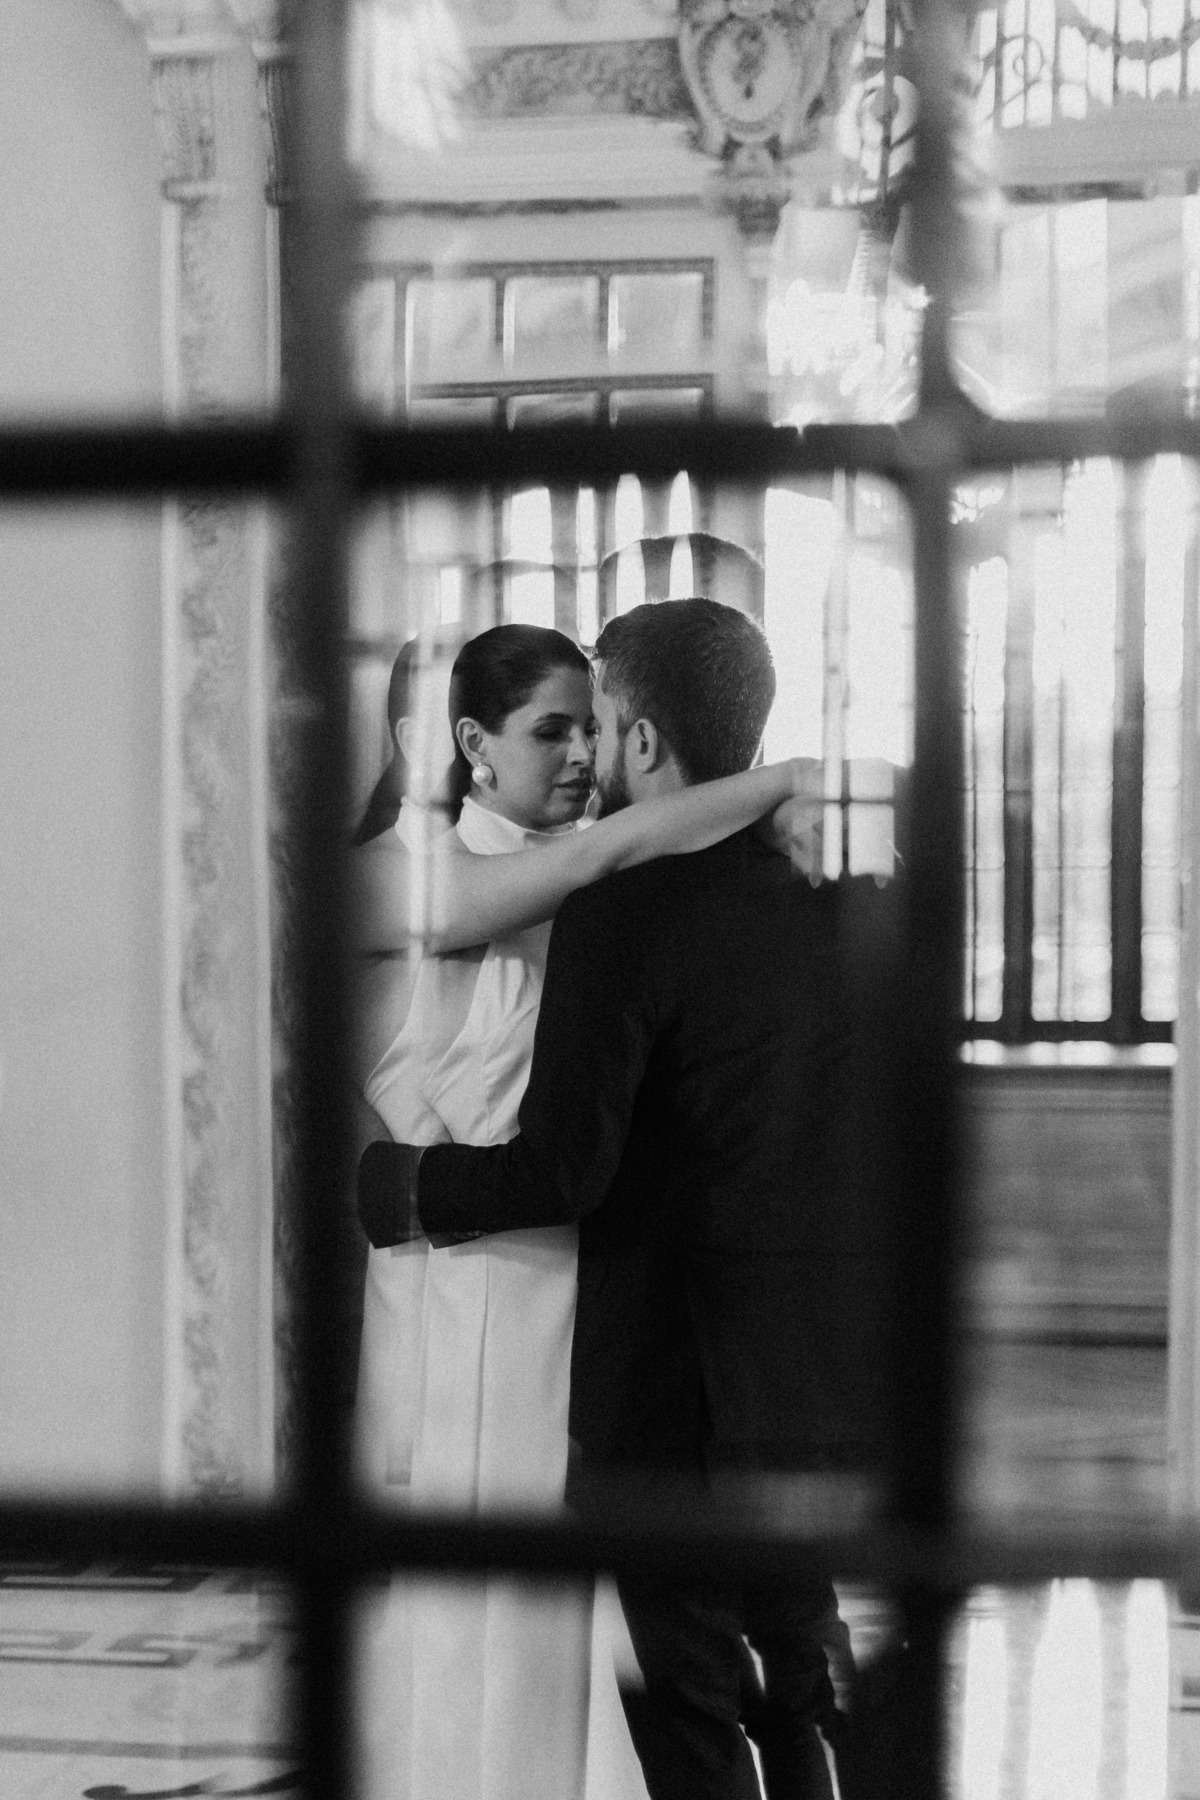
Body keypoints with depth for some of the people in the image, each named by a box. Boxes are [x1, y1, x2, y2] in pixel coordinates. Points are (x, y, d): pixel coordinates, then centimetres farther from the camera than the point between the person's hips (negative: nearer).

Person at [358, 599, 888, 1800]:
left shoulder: (621, 909, -18)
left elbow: (561, 1171, -21)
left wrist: (403, 1184, -6)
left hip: (679, 1383, -6)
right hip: (835, 1376, 6)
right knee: (814, 1695, 19)